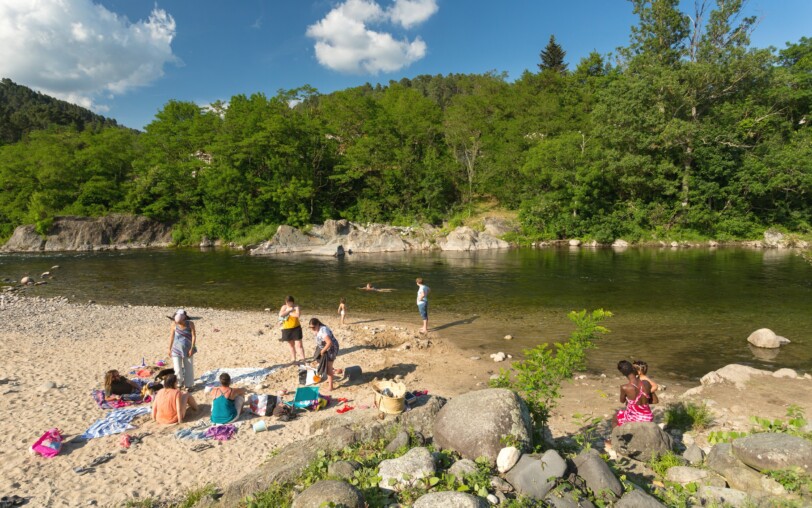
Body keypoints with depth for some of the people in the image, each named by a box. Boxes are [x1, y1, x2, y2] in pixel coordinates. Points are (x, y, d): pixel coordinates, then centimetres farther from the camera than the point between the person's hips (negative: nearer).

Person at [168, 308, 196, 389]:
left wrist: (192, 348, -13)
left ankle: (188, 385, 28)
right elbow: (171, 337, -2)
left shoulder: (190, 324, -11)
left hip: (187, 350, 1)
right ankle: (178, 385, 15)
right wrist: (170, 349, 4)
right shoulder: (174, 325, -12)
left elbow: (194, 336, -9)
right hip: (176, 350, -1)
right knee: (177, 370, -5)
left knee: (189, 368, 11)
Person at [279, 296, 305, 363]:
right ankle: (294, 359, 29)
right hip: (286, 329, 4)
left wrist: (288, 313, -18)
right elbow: (280, 314, -14)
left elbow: (298, 315, -27)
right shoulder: (284, 307, 1)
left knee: (299, 345, -6)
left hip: (296, 328, -4)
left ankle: (303, 359, -1)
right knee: (291, 345, 15)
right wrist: (288, 310, -19)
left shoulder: (296, 307, -10)